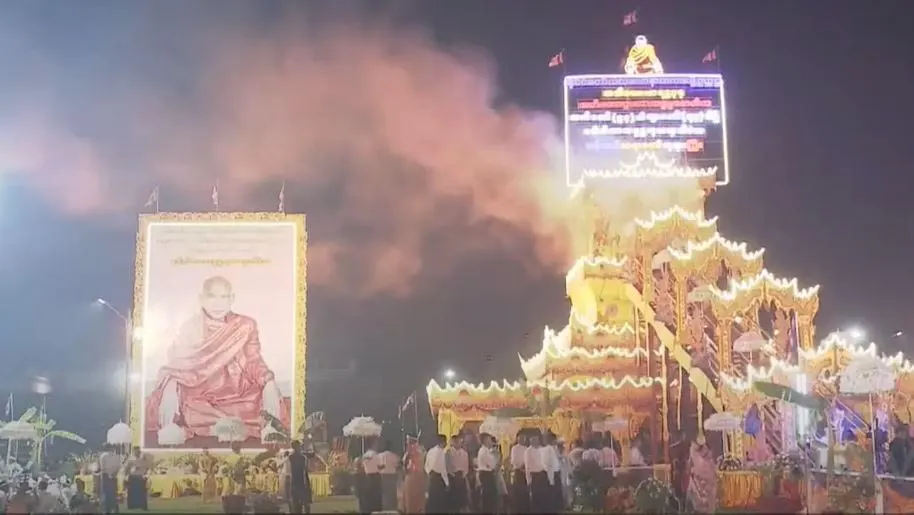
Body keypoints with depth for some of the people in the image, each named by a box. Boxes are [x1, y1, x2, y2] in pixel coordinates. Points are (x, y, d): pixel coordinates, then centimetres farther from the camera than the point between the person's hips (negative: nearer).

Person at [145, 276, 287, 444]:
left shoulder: (245, 326, 6)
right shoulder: (190, 327, 3)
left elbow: (254, 362, 4)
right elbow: (175, 365, -1)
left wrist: (269, 385, -17)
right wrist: (169, 390, -23)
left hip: (236, 395, 0)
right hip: (197, 397, 0)